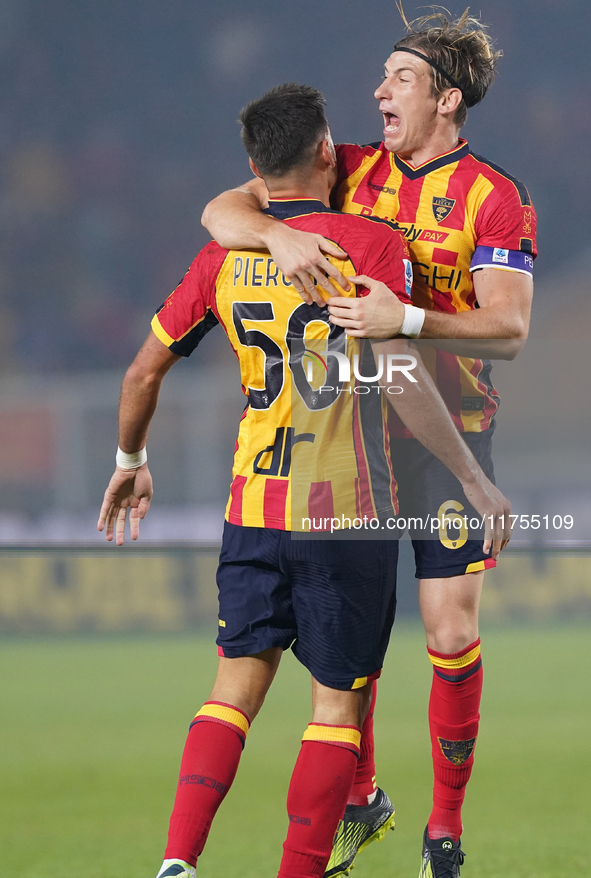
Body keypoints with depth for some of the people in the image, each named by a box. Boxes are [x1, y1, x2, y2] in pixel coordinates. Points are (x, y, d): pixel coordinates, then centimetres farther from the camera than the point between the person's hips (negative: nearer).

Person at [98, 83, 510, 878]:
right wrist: (474, 479, -12)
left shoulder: (223, 257, 4)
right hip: (347, 510, -4)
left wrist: (130, 463, 25)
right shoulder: (368, 243, -9)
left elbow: (144, 371, 8)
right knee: (339, 701, 5)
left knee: (236, 686, 10)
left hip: (253, 507, 4)